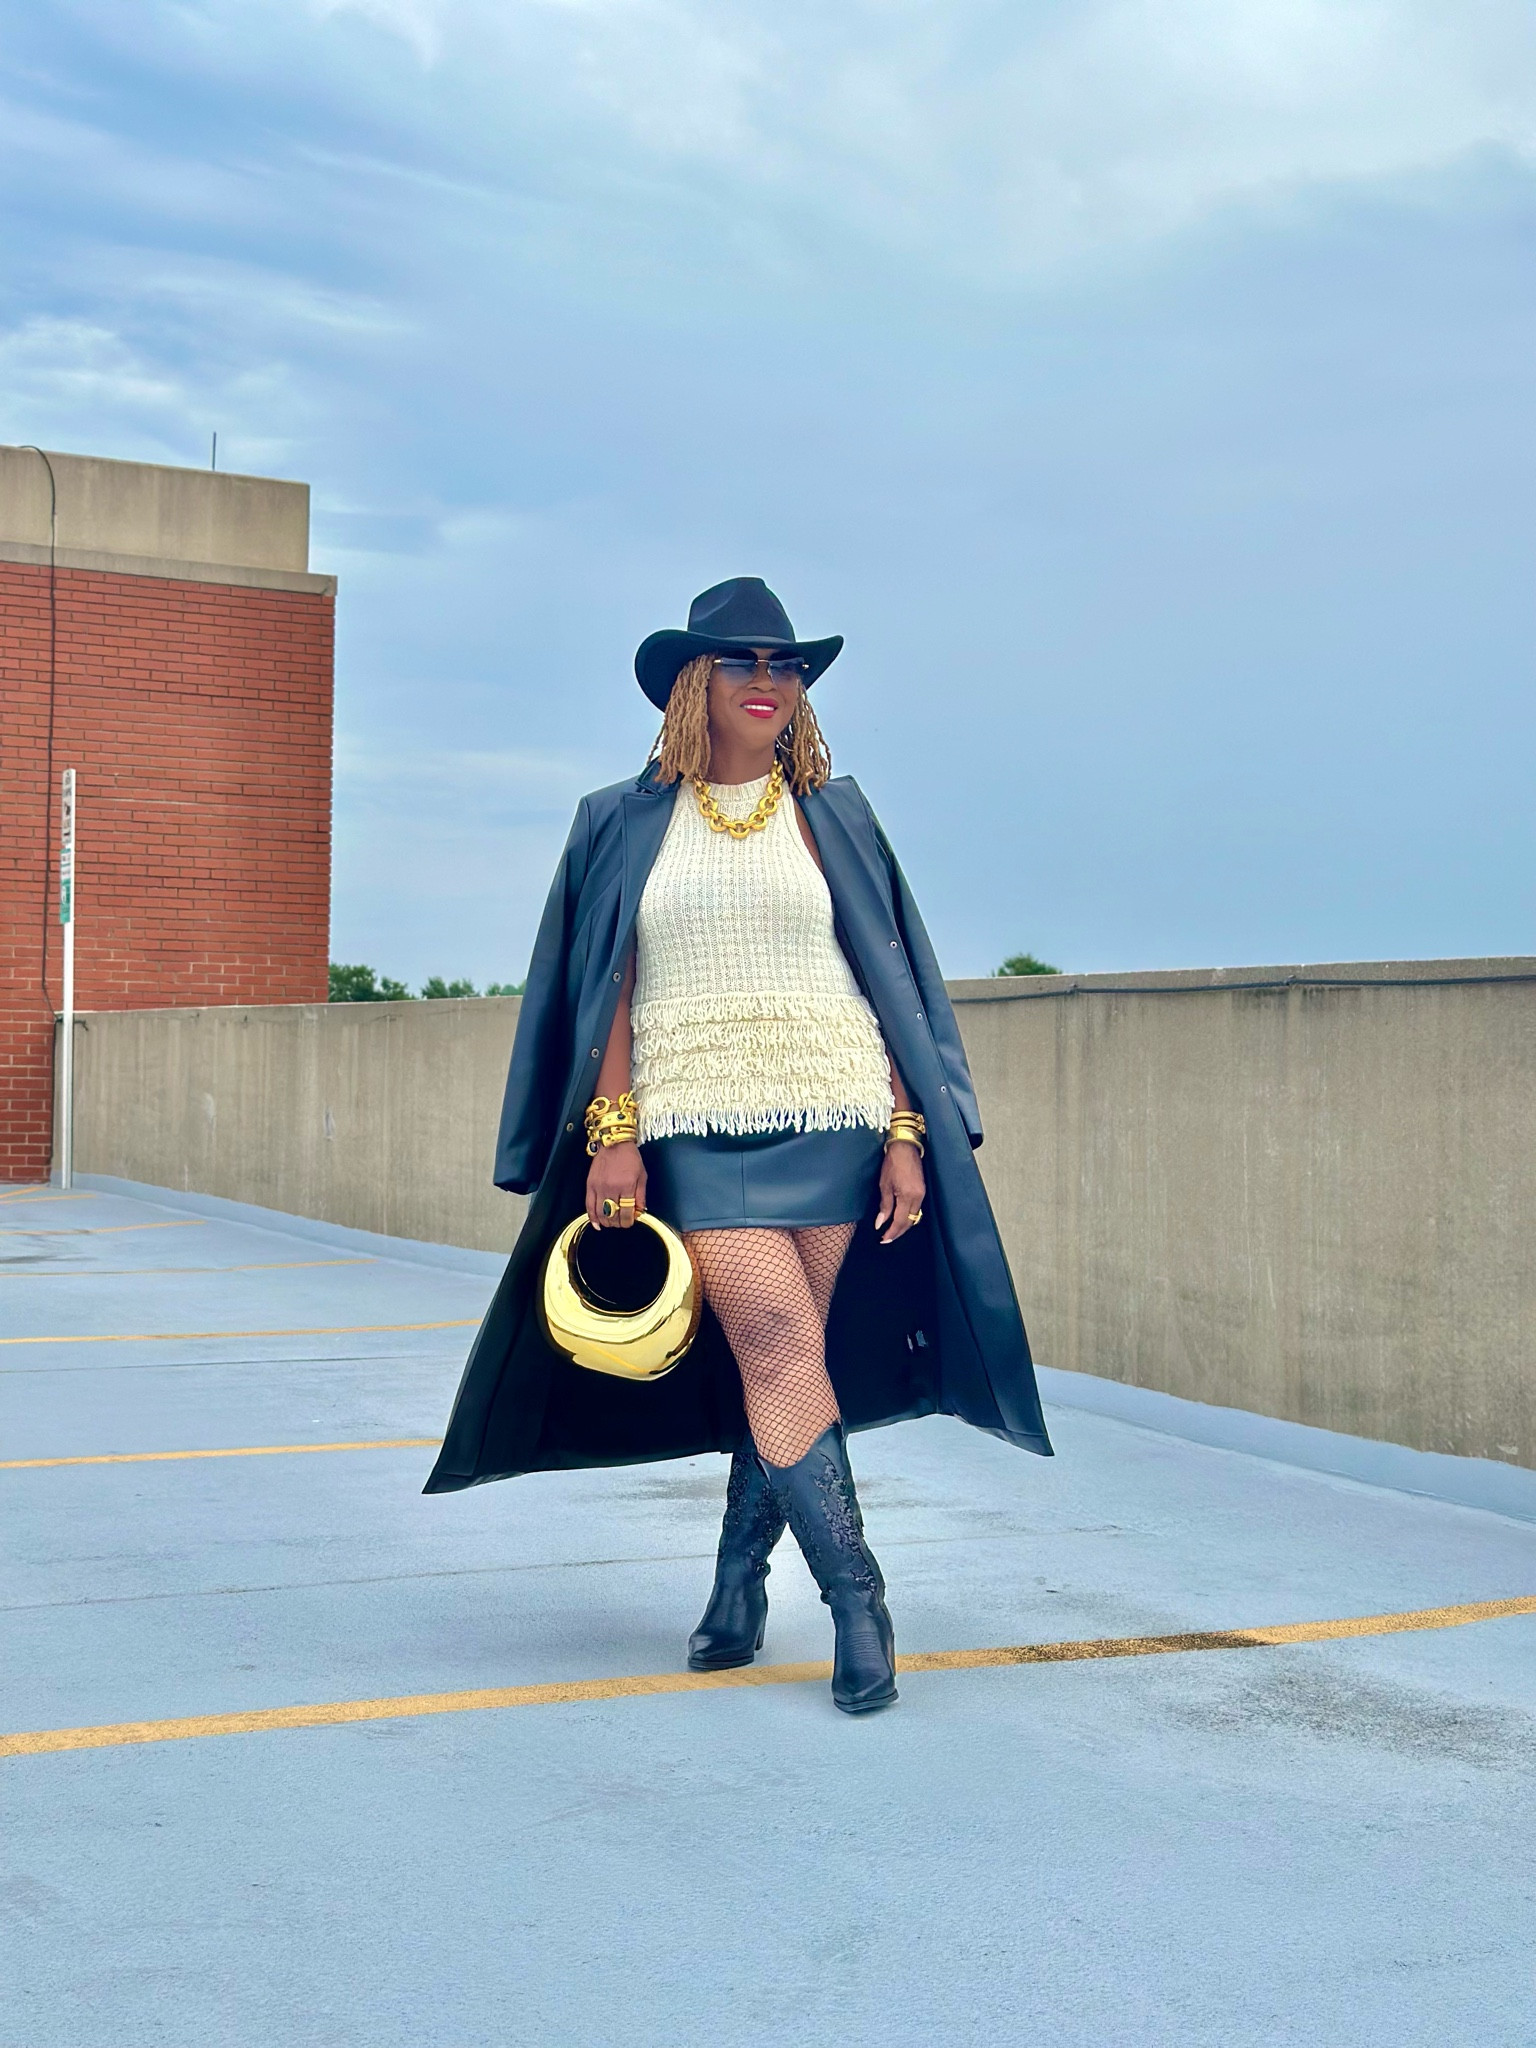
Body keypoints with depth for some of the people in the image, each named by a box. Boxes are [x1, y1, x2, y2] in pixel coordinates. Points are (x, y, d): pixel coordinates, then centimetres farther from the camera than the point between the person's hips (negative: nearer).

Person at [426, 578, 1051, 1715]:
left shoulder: (833, 815, 10)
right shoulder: (625, 824, 9)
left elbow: (890, 982, 8)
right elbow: (609, 992, 7)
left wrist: (907, 1134, 0)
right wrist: (611, 1136, -3)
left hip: (834, 1115, 1)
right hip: (697, 1124, -1)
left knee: (781, 1354, 1)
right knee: (777, 1343, -16)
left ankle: (740, 1580, 18)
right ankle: (857, 1597, -10)